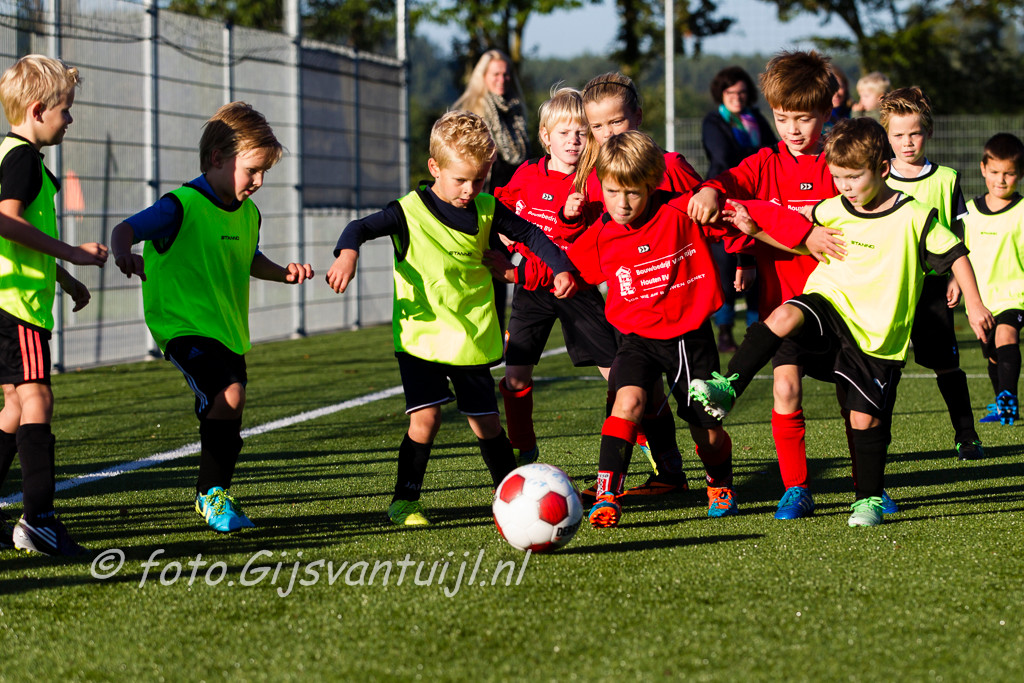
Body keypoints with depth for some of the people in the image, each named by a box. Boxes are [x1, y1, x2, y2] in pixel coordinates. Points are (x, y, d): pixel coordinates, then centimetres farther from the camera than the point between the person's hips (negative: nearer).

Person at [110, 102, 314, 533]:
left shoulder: (247, 215, 9)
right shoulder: (183, 206, -16)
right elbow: (125, 229, -19)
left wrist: (284, 273, 9)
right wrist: (124, 254, -41)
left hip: (228, 329, 8)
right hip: (182, 324, -8)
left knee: (223, 415, 14)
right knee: (228, 395, -25)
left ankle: (215, 498, 34)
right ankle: (211, 495, -11)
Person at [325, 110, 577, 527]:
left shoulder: (486, 211, 1)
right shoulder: (410, 212, -11)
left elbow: (529, 235, 11)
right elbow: (360, 228, -15)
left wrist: (561, 269, 0)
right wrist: (347, 254, -36)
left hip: (472, 338, 3)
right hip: (420, 336, -3)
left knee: (486, 422, 7)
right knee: (426, 416, -16)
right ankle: (404, 501, -1)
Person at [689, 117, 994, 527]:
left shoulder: (914, 218, -8)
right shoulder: (832, 211, 2)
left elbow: (955, 254, 0)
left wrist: (974, 304, -4)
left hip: (879, 332, -2)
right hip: (831, 304, 2)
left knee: (866, 418, -2)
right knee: (785, 316, -31)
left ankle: (870, 497, 17)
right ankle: (728, 388, -28)